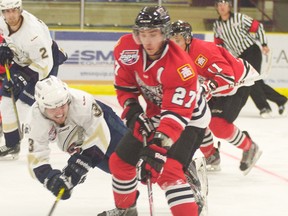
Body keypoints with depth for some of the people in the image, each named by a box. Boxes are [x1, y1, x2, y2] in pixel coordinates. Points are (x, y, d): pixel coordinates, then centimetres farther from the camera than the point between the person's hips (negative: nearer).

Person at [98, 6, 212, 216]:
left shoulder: (180, 66, -36)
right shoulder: (127, 48, -17)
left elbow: (177, 114, -38)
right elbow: (124, 85, -1)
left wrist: (159, 145, -47)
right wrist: (133, 110, -16)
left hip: (189, 119, -7)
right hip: (153, 115, 7)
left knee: (168, 171, -27)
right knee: (120, 161, 12)